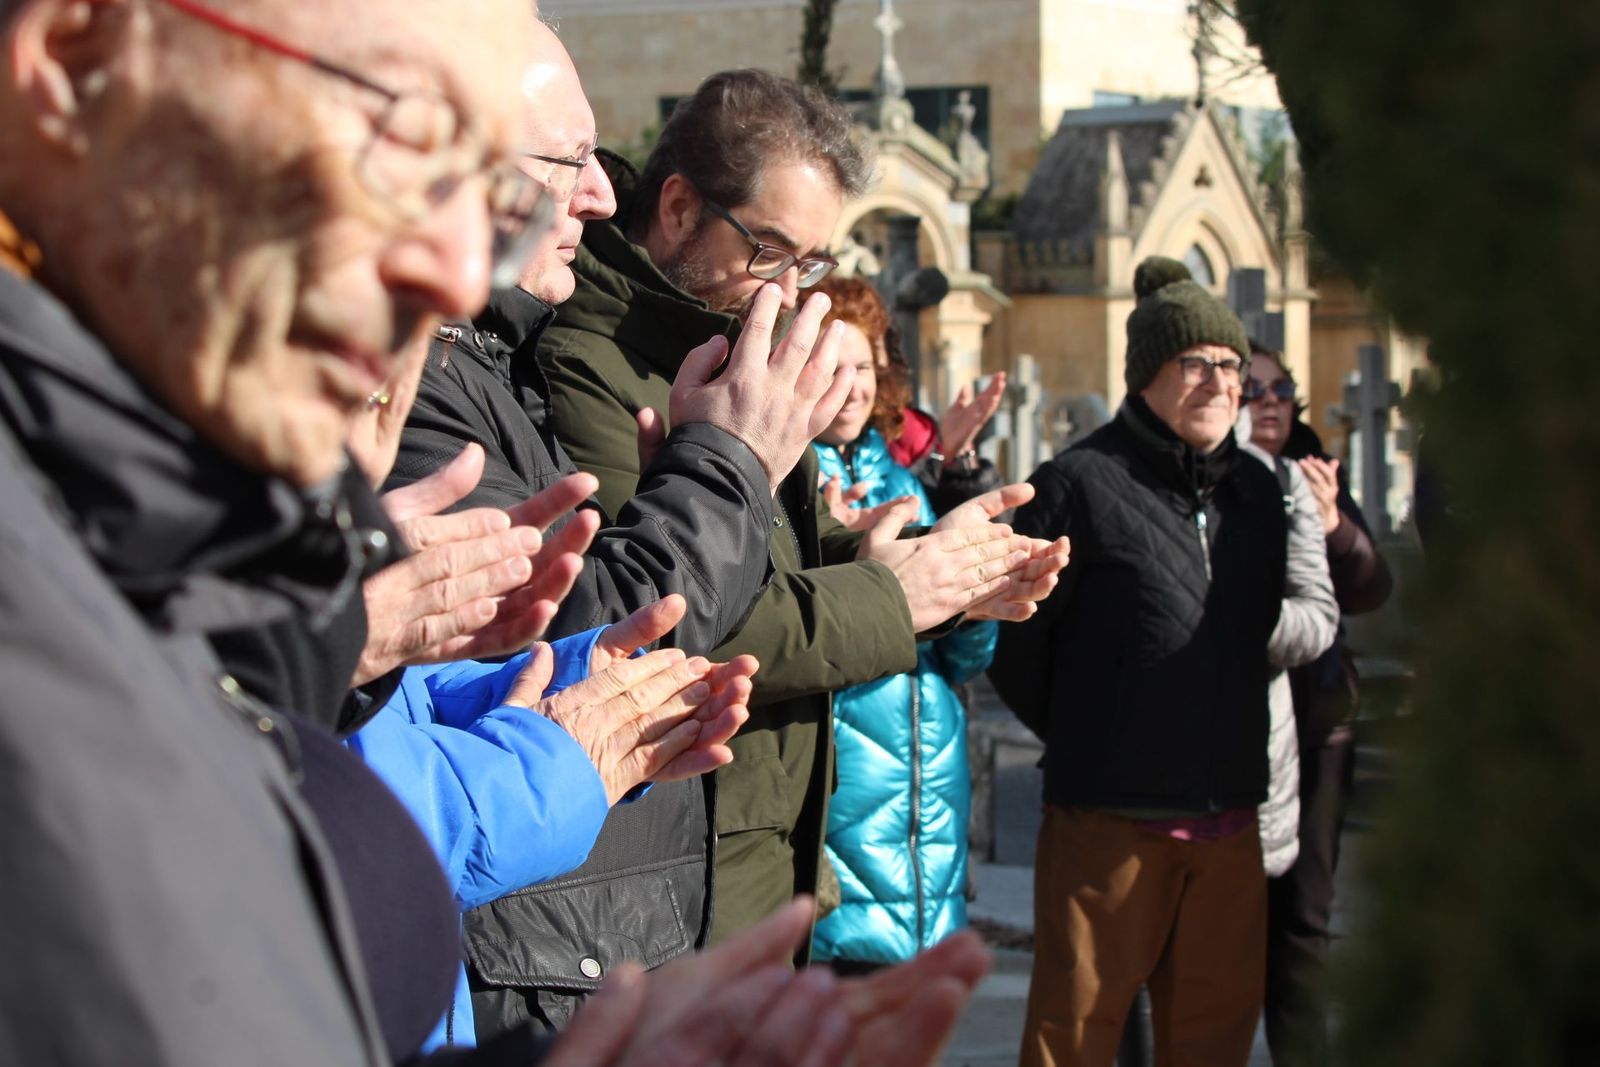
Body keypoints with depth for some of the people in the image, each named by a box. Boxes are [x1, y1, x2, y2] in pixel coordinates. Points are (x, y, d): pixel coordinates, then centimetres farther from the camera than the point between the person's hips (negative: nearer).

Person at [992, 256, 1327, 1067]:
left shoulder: (1258, 491, 12)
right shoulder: (1081, 484, -7)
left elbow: (1290, 628, 24)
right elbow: (1012, 641, -4)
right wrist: (1086, 741, 5)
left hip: (1230, 822, 6)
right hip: (1109, 817, -6)